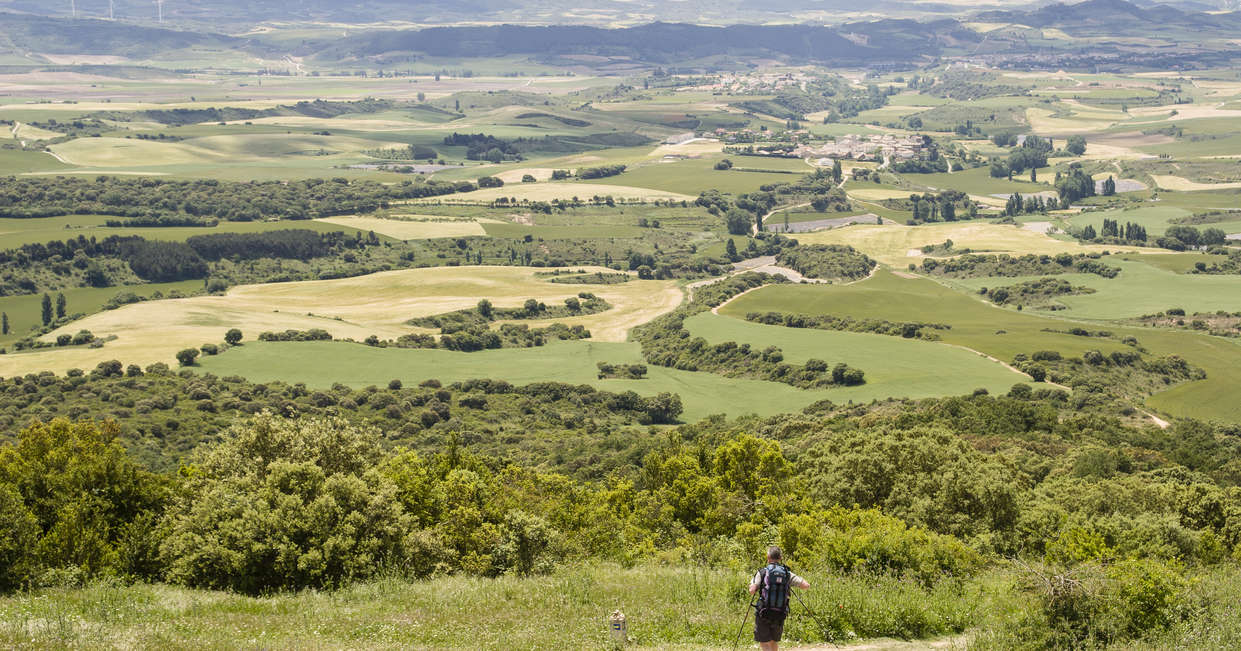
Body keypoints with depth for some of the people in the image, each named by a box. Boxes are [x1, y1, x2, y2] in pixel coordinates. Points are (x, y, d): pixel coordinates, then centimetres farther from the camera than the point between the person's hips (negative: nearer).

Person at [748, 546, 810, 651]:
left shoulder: (763, 572, -6)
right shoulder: (787, 574, 2)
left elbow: (752, 591, -14)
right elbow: (806, 585, -2)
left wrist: (752, 582, 8)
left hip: (764, 614, -3)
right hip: (780, 615, 3)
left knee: (764, 642, 2)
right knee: (774, 641, 21)